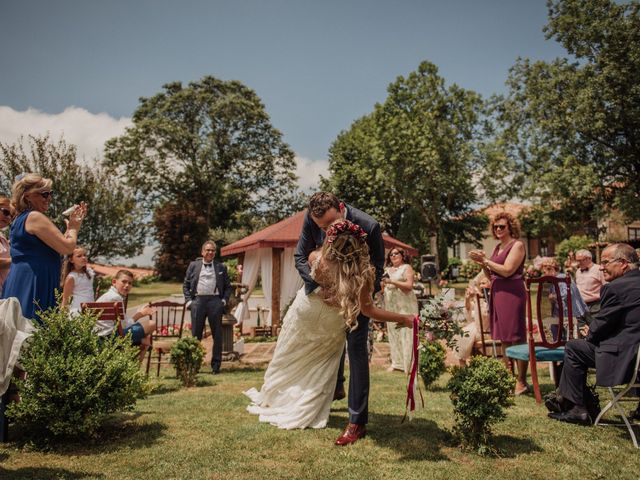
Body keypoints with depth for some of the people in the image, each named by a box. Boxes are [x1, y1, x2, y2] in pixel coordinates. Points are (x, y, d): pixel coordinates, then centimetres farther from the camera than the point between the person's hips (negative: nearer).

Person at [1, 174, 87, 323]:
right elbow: (67, 248, -16)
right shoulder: (35, 217, -12)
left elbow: (57, 245, 20)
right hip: (32, 284, -10)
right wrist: (73, 227, 2)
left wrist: (71, 226, 17)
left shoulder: (21, 218, 19)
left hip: (20, 282, 10)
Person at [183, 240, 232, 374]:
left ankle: (216, 365, 12)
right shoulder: (193, 265, 11)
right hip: (198, 300, 0)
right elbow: (186, 285, 11)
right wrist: (188, 300, 1)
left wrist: (224, 300, 0)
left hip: (215, 301, 0)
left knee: (217, 335, 3)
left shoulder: (221, 267, 10)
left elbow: (228, 286, 13)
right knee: (195, 334, 6)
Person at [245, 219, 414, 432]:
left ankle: (272, 400, 46)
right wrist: (403, 318, -18)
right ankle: (303, 412, 32)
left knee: (289, 360, 25)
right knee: (319, 367, 25)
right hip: (330, 327, -1)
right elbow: (368, 310, -27)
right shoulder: (363, 274, -36)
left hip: (305, 314, 1)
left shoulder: (316, 259, -32)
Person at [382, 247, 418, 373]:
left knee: (406, 332, -8)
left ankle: (409, 364, -4)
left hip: (405, 305, -6)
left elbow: (409, 285, -11)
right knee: (393, 332, 5)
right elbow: (382, 288, 19)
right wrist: (383, 282, -2)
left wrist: (392, 281, -17)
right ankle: (396, 362, 11)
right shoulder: (387, 270, 17)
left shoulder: (407, 267, 1)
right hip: (390, 305, 6)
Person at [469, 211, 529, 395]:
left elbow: (507, 270, -15)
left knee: (516, 337, -6)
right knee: (504, 338, 11)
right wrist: (482, 264, 4)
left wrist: (485, 260, -11)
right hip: (497, 293, 8)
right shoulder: (498, 247, 18)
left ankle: (521, 382, -2)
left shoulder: (517, 245, -3)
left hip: (512, 293, -8)